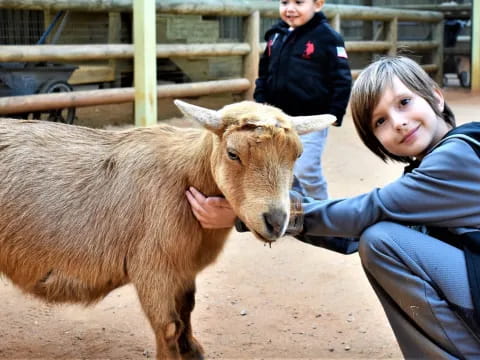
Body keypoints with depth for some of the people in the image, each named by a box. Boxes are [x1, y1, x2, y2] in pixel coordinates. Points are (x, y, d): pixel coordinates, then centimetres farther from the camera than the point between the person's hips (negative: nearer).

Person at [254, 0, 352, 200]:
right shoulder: (276, 35, 6)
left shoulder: (326, 36, -10)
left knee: (306, 171, -5)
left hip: (310, 120, -6)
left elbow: (342, 79, -10)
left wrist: (334, 114, -13)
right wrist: (260, 103, 7)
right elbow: (264, 73, 16)